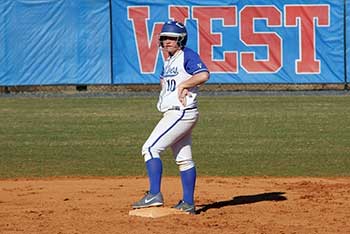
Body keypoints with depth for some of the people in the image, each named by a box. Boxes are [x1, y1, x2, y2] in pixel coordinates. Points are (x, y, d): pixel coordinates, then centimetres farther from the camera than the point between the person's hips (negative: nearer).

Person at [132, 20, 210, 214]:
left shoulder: (187, 55, -10)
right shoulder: (168, 61, 17)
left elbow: (203, 75, -26)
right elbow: (164, 81, 31)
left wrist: (182, 85, -16)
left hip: (181, 113, -10)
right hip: (173, 113, 10)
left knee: (150, 148, -15)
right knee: (183, 159, 11)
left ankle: (154, 194, -19)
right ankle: (188, 203, 14)